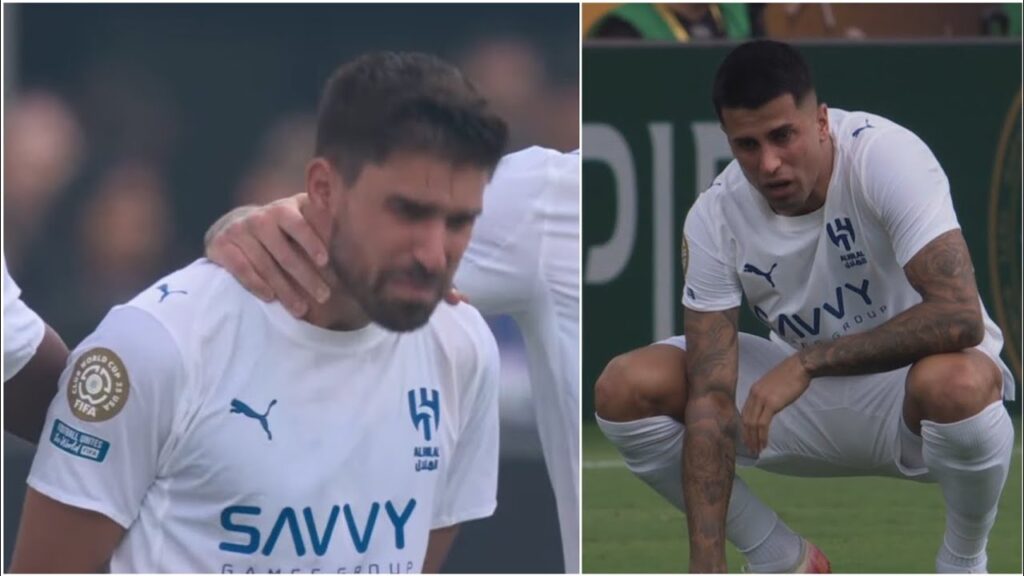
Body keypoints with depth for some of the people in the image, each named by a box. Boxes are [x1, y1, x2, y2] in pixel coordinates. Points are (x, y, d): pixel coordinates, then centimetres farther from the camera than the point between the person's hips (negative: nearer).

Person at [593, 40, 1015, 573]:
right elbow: (710, 395, -18)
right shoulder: (714, 218, -16)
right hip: (806, 394, 4)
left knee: (957, 383, -41)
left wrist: (806, 362, -36)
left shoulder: (886, 155, -27)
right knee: (625, 388, -15)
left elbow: (959, 315, -37)